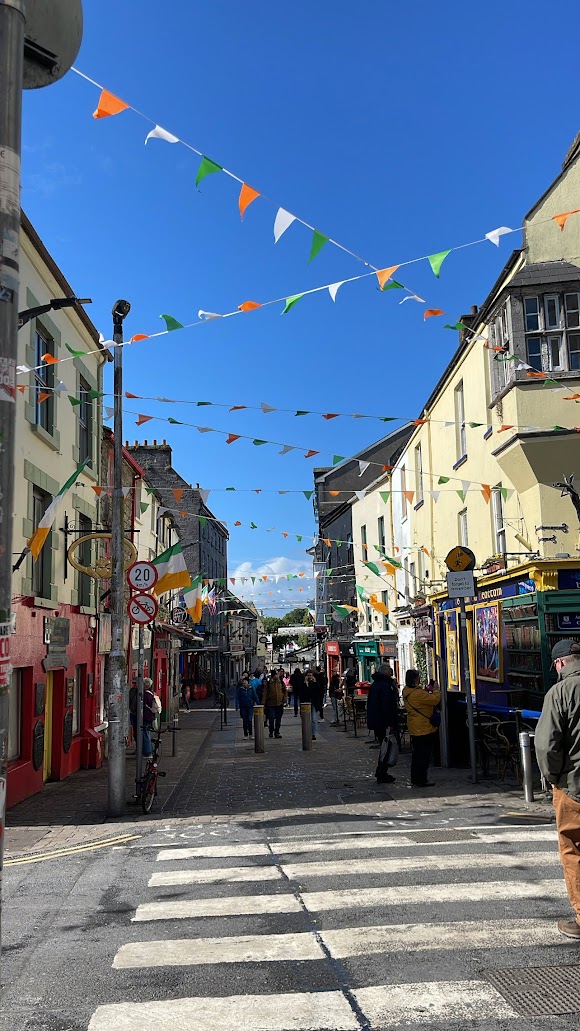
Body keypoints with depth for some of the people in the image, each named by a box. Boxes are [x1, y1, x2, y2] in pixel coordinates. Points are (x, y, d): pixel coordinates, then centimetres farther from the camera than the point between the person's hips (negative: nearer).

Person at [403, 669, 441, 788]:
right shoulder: (418, 693, -25)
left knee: (417, 754, 18)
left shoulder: (407, 691, 5)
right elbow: (435, 699, -21)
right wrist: (436, 691, -4)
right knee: (424, 755, 0)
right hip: (424, 728, -10)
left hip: (414, 729, 10)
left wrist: (426, 690, 7)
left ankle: (415, 779, 25)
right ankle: (421, 781, 4)